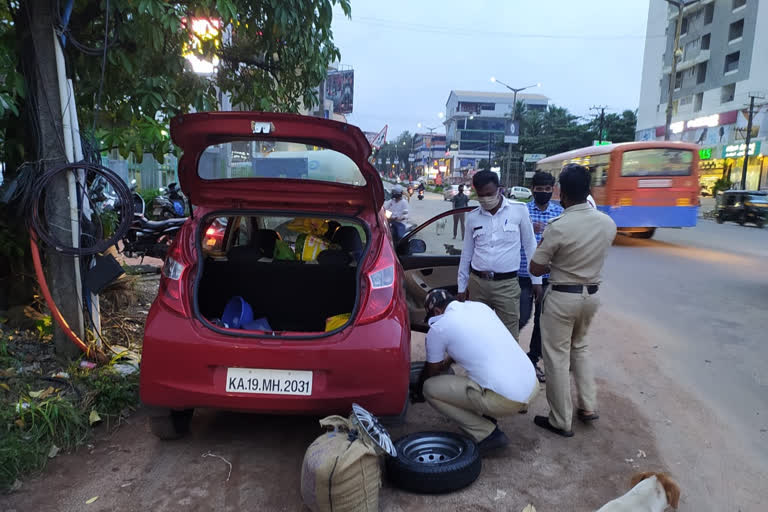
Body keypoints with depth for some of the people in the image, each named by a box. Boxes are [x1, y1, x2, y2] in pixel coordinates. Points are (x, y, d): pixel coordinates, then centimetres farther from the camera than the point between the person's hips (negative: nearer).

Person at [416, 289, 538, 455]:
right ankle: (486, 417, 22)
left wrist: (419, 384, 34)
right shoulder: (480, 306, 15)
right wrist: (447, 361, 45)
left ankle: (487, 435, 3)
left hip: (505, 399, -8)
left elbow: (431, 372, 14)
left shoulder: (438, 328, -3)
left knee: (430, 388, 3)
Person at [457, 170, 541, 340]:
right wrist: (461, 286, 14)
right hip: (477, 283, 3)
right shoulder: (472, 217, 5)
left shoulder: (519, 210, -3)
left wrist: (536, 280, 4)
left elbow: (530, 246, 4)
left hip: (507, 284, -3)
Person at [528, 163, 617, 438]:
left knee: (557, 357, 5)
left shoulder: (558, 227, -21)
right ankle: (588, 406, 29)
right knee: (580, 347, 26)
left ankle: (561, 421, 15)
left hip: (562, 297, -6)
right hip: (591, 294, 7)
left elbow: (535, 269, -12)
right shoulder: (608, 223, -2)